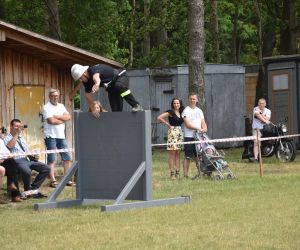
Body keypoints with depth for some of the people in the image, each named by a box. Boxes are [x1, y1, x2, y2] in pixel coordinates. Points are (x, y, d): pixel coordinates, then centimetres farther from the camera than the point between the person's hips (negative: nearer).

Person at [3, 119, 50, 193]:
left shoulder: (22, 138, 28)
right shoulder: (7, 138, 4)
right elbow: (10, 146, -20)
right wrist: (17, 133, -16)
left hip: (27, 159, 8)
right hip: (17, 161, -8)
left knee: (46, 169, -12)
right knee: (27, 171, -39)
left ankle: (33, 188, -9)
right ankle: (27, 189, -11)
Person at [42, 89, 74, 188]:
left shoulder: (61, 106, 16)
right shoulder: (46, 107, -4)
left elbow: (68, 117, 3)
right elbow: (51, 120, -16)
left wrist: (57, 117, -9)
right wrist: (63, 119, -2)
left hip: (61, 136, 6)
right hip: (50, 136, -6)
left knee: (67, 158, 5)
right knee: (51, 159, -4)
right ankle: (53, 181, -4)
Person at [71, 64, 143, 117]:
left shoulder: (93, 70, -33)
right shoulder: (86, 82, -7)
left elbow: (96, 76, -58)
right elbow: (88, 95, 4)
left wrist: (97, 83, -80)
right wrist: (93, 110, -1)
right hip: (112, 87, 8)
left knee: (119, 86, -42)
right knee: (115, 109, -2)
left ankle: (136, 105, -37)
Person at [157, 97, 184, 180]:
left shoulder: (181, 113, 13)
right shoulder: (170, 112, -5)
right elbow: (159, 118, -12)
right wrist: (167, 124, -5)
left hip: (180, 133, 6)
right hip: (172, 132, -6)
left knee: (178, 153, 7)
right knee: (172, 153, -7)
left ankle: (177, 172, 9)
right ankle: (172, 173, -6)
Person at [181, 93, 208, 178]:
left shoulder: (199, 111, 17)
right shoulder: (186, 111, -3)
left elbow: (203, 122, 15)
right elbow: (188, 125, -12)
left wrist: (205, 128, -8)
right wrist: (198, 128, -19)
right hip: (189, 137, -6)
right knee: (188, 157, -7)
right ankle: (185, 174, -6)